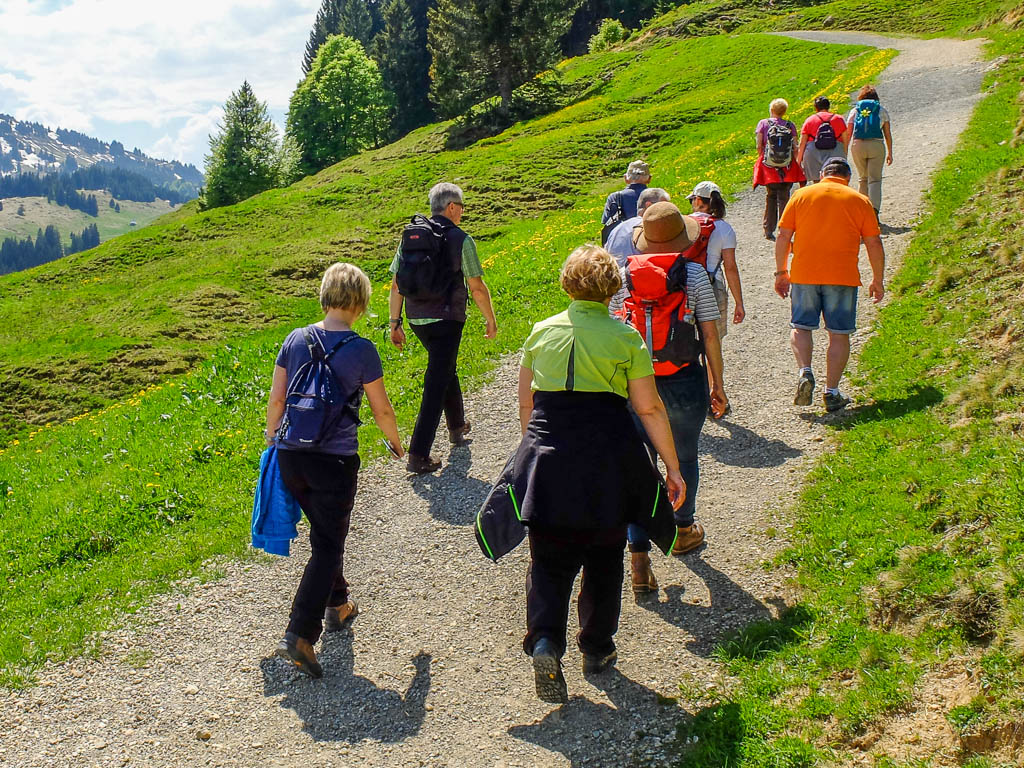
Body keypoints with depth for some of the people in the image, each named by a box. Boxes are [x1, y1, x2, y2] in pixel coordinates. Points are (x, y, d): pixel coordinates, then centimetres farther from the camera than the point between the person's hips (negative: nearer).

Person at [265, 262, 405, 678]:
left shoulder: (296, 340, 0)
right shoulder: (362, 351, -10)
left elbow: (276, 398, 6)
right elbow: (381, 410, -1)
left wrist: (272, 441, 20)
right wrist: (396, 443, 17)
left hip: (291, 456, 5)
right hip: (334, 460, -5)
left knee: (323, 531, 24)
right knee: (328, 545, 3)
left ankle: (337, 605, 40)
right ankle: (300, 633, -7)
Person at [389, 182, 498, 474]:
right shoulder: (461, 239, -9)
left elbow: (396, 284, 5)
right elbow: (477, 287, -8)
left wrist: (395, 323, 10)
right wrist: (490, 319, 5)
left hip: (416, 319, 6)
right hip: (446, 319, -6)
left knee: (445, 368, 27)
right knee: (436, 384, -2)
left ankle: (457, 427, 44)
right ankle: (418, 455, -6)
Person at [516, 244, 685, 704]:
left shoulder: (542, 332, 6)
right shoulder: (625, 338, -2)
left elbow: (525, 403, 13)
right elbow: (649, 409, -3)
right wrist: (672, 466, 5)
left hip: (547, 459, 2)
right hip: (607, 460, -1)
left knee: (549, 559, 8)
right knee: (603, 557, 16)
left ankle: (545, 641, -13)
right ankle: (596, 649, 25)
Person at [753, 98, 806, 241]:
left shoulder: (763, 123, 0)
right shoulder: (790, 126, 1)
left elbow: (759, 146, -2)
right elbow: (795, 149, 0)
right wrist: (797, 164, 8)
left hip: (768, 166, 0)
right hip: (787, 168, 0)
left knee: (770, 196, 12)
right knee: (784, 197, 4)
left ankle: (768, 230, 11)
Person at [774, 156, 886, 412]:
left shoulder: (801, 195, 8)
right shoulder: (860, 201, 6)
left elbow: (783, 236, 5)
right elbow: (874, 243, 4)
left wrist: (781, 271, 14)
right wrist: (878, 280, 13)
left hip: (804, 274, 1)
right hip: (843, 276, -1)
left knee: (801, 326, 14)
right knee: (839, 334, 7)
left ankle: (804, 371, -11)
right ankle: (832, 392, 6)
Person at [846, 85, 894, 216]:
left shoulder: (854, 111, 10)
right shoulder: (882, 111, 9)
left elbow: (848, 134, 4)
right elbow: (888, 134, 8)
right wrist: (890, 153, 15)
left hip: (858, 145, 1)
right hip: (877, 145, -1)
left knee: (862, 178, 17)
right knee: (875, 179, -1)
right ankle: (874, 209, -21)